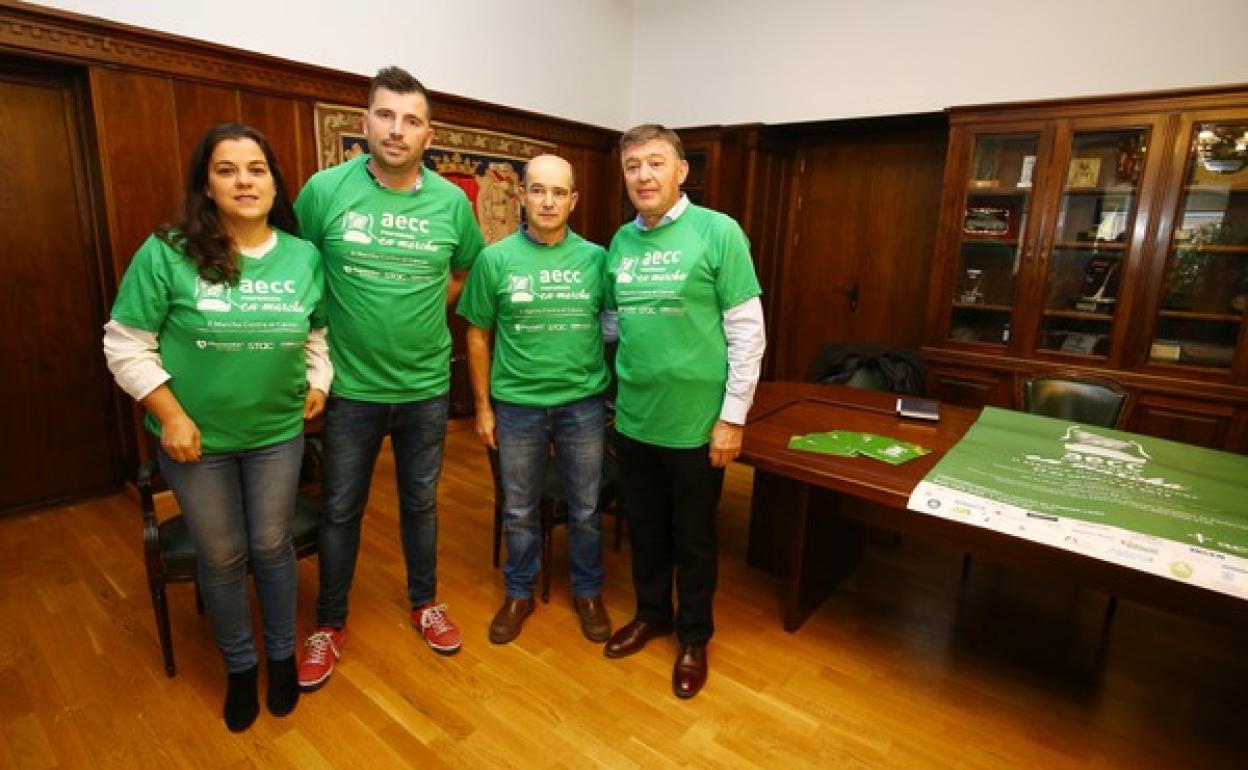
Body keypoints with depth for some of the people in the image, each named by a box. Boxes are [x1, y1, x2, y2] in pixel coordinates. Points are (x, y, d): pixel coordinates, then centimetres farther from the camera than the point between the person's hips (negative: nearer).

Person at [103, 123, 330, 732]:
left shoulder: (305, 257, -4)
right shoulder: (168, 253, -12)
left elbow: (318, 333, 11)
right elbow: (126, 345, -7)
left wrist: (318, 381, -1)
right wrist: (171, 416, -12)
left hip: (278, 434, 2)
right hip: (195, 437, -1)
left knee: (271, 547, 14)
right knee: (221, 557, 13)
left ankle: (281, 655, 37)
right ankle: (239, 666, 37)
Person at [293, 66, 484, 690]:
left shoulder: (451, 201, -4)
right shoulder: (325, 189, -9)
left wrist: (420, 313, 2)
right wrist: (340, 323, -1)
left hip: (426, 386, 1)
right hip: (350, 385, -1)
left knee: (420, 502, 17)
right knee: (341, 510, 13)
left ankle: (424, 603, 39)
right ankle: (330, 624, 34)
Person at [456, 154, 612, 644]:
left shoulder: (596, 258, -3)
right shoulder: (495, 259, -3)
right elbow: (478, 336, 2)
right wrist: (483, 406, 2)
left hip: (583, 404, 1)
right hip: (517, 405, 0)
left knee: (586, 509, 14)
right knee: (519, 510, 15)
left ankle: (588, 593, 36)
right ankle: (519, 594, 37)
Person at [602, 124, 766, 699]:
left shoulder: (717, 231, -10)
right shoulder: (621, 241, 5)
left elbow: (747, 331, -11)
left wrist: (733, 417, -12)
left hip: (695, 423, -4)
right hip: (633, 419, 5)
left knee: (693, 539, 13)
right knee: (643, 530, 20)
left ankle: (694, 636, 35)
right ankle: (652, 613, 43)